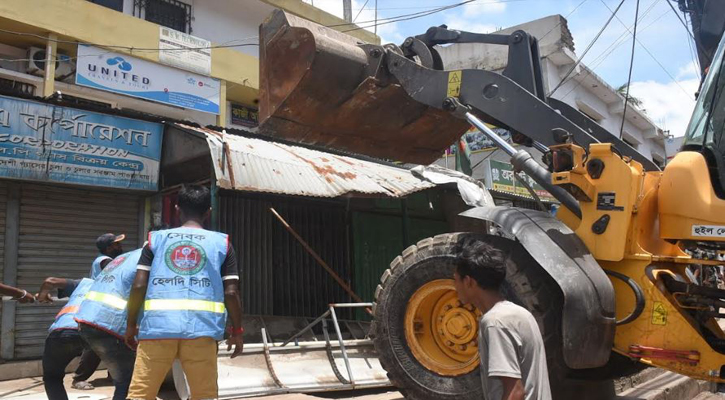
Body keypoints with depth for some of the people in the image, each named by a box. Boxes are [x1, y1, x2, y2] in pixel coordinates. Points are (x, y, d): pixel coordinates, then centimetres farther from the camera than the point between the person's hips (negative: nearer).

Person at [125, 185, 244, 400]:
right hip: (202, 327, -1)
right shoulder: (222, 243, 11)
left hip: (158, 325, 1)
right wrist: (237, 330, 14)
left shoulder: (156, 239, 13)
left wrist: (131, 324, 17)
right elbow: (231, 292, 4)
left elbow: (139, 286, 5)